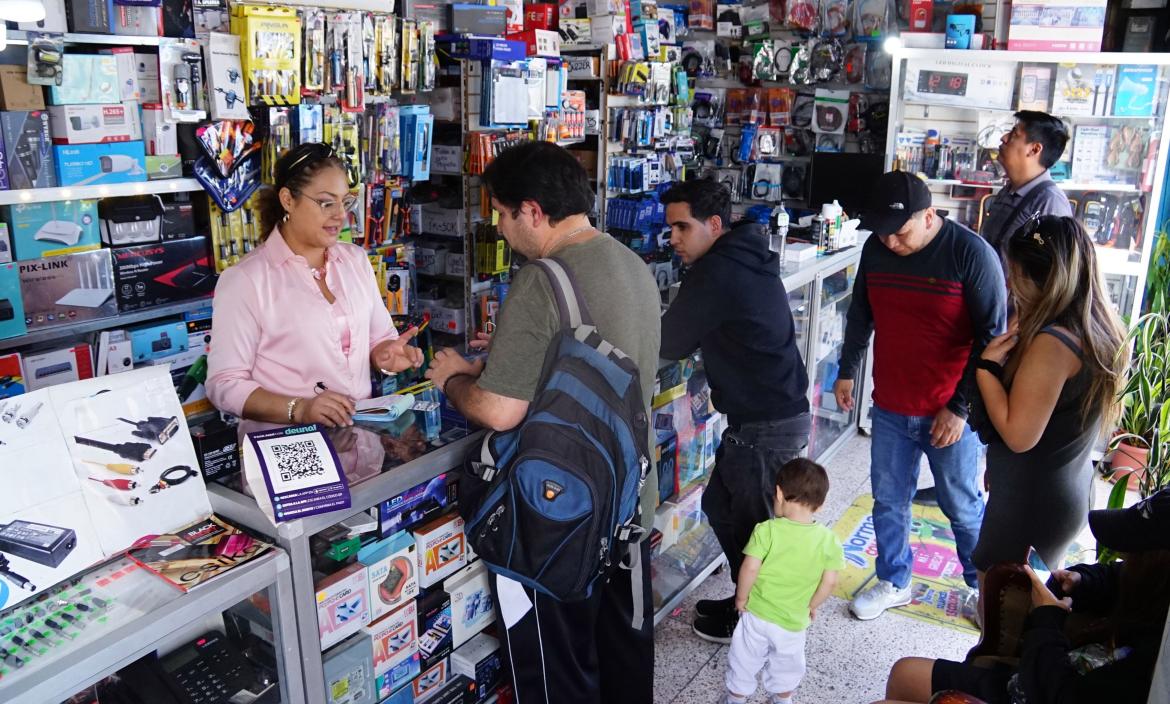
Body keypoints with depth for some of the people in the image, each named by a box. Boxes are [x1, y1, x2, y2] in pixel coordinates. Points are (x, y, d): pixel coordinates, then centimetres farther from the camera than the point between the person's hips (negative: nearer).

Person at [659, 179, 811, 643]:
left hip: (765, 425, -10)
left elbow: (669, 344, -11)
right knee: (720, 505, 21)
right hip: (780, 410, 10)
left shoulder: (716, 272, -20)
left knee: (749, 523, 7)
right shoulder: (746, 258, 10)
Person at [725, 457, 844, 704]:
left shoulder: (766, 530, -19)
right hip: (794, 621, 2)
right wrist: (810, 606, 7)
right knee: (787, 665, 27)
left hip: (757, 613, -2)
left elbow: (750, 568, -22)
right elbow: (830, 582, -8)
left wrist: (741, 598, -6)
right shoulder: (828, 540, -10)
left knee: (744, 661, 21)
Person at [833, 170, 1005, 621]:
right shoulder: (876, 248, -2)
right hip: (889, 409, 4)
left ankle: (984, 586, 37)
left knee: (962, 506, 13)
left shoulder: (971, 254, -17)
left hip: (949, 414, -4)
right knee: (888, 501, 14)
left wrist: (960, 407, -14)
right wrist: (847, 371, 18)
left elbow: (991, 336, -13)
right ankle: (893, 583, 35)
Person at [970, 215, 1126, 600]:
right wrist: (1020, 343, 2)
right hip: (1070, 491, 9)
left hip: (1031, 503, -9)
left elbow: (1019, 434, -25)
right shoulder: (1099, 327, 2)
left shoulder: (1052, 343, -27)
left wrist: (988, 365, -19)